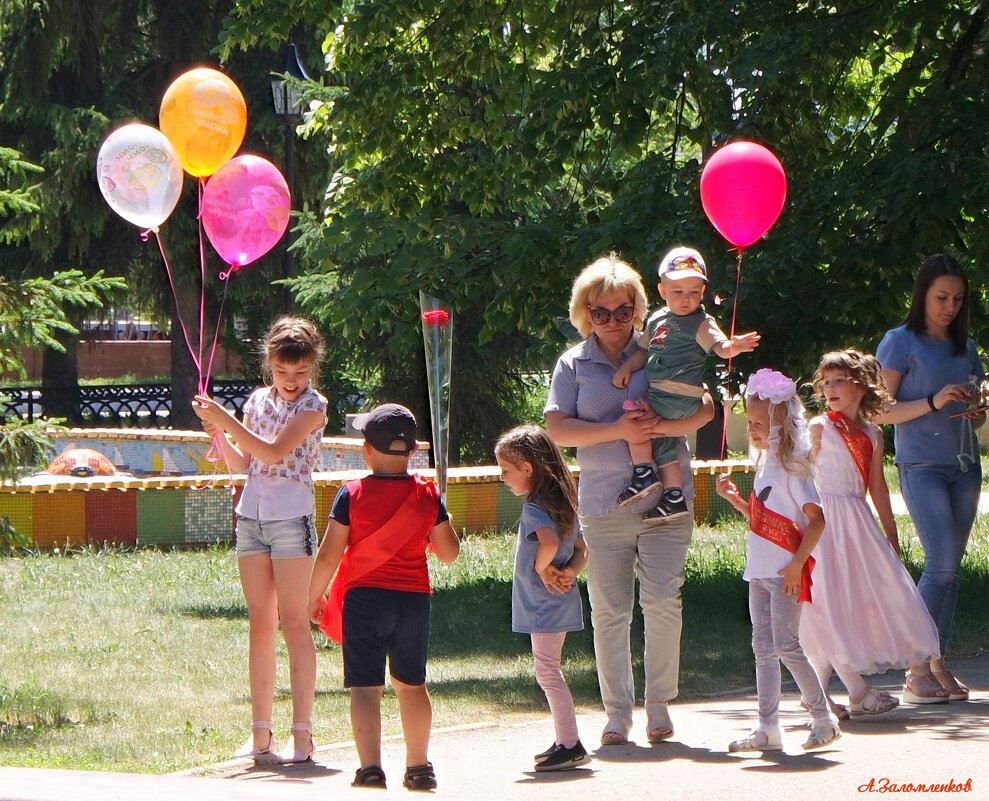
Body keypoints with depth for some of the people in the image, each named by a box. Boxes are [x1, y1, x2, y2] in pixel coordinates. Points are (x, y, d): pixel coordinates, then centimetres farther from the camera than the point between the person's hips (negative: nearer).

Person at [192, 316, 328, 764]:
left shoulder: (313, 406, -6)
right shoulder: (259, 401, 12)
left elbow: (273, 452, -18)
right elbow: (242, 465, 13)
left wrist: (227, 421, -19)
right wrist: (217, 433, -2)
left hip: (291, 516, -6)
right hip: (251, 515, 6)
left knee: (293, 624, -6)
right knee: (260, 625, 6)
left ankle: (302, 735, -5)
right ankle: (260, 734, 7)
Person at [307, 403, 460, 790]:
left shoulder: (352, 494, -8)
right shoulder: (428, 494, -1)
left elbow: (328, 555, -7)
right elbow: (449, 552, 5)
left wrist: (313, 597, 7)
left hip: (364, 598, -3)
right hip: (414, 599, 3)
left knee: (365, 686, -2)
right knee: (411, 683, 18)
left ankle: (370, 767, -15)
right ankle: (418, 766, 24)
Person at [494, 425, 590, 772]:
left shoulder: (534, 509, -18)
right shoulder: (563, 505, 11)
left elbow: (549, 542, -38)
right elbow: (581, 551, 16)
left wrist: (541, 569, -20)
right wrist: (569, 571, -3)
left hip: (544, 605, -10)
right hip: (560, 604, 10)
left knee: (548, 672, -5)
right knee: (549, 672, 17)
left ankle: (570, 745, -5)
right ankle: (565, 741, 22)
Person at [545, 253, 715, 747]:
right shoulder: (573, 365, 8)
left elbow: (705, 408, 1)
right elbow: (558, 429, -1)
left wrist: (662, 426, -18)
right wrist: (617, 431, -14)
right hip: (603, 503, 1)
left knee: (661, 601, -9)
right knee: (609, 610, 0)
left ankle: (659, 705, 5)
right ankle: (617, 711, 9)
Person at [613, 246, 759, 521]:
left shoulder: (701, 323, -8)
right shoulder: (657, 320, 14)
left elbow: (719, 346, -22)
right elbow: (644, 349, 23)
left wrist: (733, 347, -44)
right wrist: (626, 367, 7)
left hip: (680, 396, -8)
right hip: (660, 394, 8)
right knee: (663, 447, 12)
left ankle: (644, 474, -10)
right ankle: (674, 497, 17)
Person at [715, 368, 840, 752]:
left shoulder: (792, 468, -12)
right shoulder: (764, 465, 14)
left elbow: (816, 518, -16)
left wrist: (796, 564, -21)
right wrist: (733, 498, 7)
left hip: (785, 572, -9)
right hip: (759, 572, 9)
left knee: (786, 646, -9)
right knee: (763, 648, 8)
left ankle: (823, 718, 1)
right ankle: (768, 728, 11)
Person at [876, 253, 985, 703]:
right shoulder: (901, 342, 1)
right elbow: (881, 412, -4)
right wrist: (933, 402, -16)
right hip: (921, 466, -6)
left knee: (952, 566, 2)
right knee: (941, 562, -15)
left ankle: (937, 664, 6)